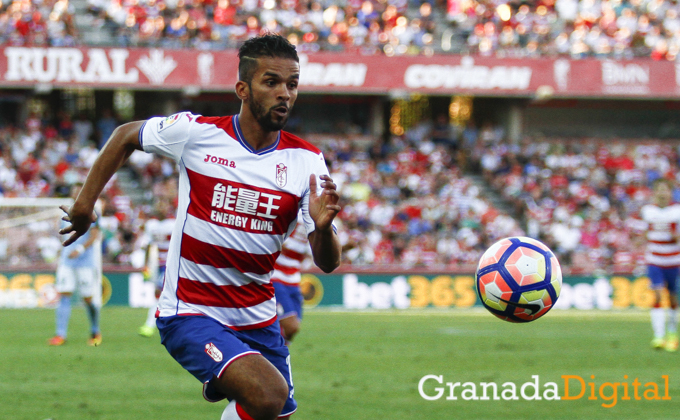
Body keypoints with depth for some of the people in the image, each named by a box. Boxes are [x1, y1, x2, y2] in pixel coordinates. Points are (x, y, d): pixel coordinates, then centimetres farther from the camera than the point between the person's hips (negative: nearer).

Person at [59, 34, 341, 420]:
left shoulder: (307, 160, -2)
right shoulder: (195, 132, -9)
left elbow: (328, 264, -5)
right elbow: (126, 136, 11)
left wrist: (323, 228, -26)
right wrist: (85, 203, 10)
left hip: (259, 321, 5)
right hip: (190, 313, -5)